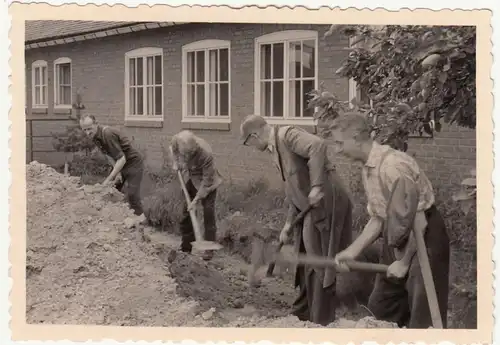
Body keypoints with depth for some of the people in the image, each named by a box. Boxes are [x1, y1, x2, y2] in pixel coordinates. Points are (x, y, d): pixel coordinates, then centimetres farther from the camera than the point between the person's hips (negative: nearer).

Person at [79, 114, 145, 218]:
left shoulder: (108, 134, -30)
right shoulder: (94, 136, -3)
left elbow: (122, 159, -30)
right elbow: (109, 155, 3)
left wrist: (109, 179, -29)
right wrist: (117, 172, -11)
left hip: (133, 162, -9)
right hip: (119, 164, 9)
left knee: (132, 194, -13)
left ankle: (140, 220, -3)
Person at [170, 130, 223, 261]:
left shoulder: (206, 153, -39)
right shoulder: (176, 140, -26)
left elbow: (207, 180, -28)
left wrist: (196, 200, -26)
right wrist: (175, 163, -6)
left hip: (207, 182, -5)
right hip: (191, 178, 5)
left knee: (208, 213, -11)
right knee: (186, 212, 10)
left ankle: (209, 249, -2)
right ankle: (186, 246, 22)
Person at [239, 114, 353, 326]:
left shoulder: (287, 135, -13)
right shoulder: (275, 149, 17)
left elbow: (318, 146, -32)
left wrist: (316, 186, -32)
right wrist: (288, 223, 19)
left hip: (326, 203, -10)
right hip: (310, 208, 10)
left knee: (320, 263, -2)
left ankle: (321, 320, 9)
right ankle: (304, 312, 33)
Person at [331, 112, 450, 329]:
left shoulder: (392, 166, -26)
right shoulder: (368, 168, 3)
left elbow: (418, 223, -24)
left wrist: (405, 262, -14)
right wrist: (352, 251, 3)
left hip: (424, 239, -9)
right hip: (397, 240, 10)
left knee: (423, 318, -4)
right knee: (380, 307, 16)